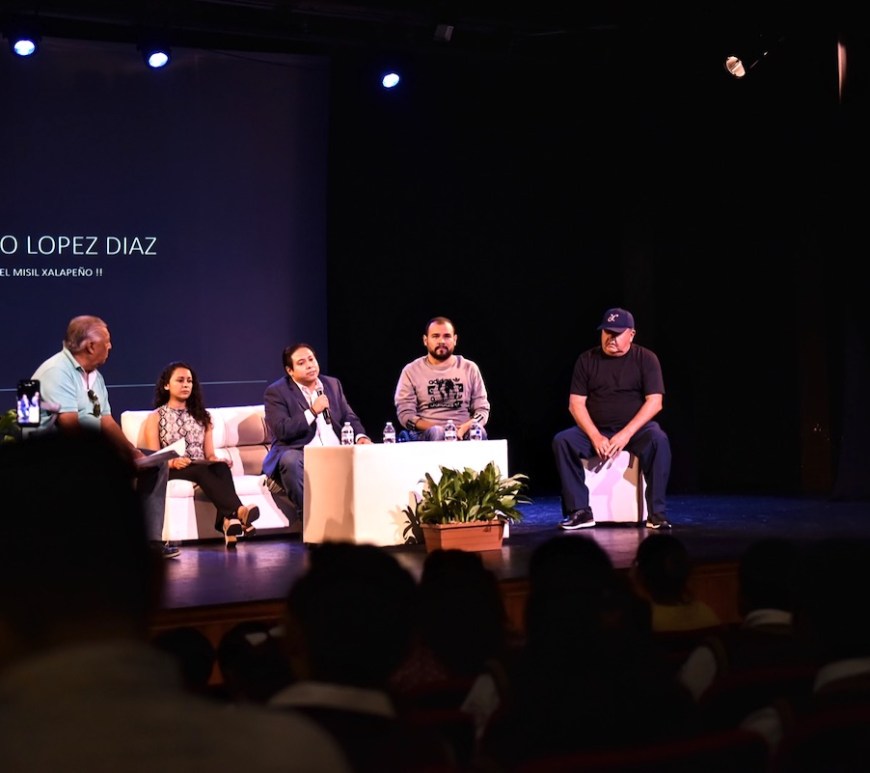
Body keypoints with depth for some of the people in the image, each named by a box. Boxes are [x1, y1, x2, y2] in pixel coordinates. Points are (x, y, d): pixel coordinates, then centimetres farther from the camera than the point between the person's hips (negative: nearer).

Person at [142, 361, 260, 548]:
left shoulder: (201, 415, 23)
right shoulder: (156, 417, 11)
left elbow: (210, 454, 16)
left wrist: (218, 460, -7)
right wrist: (173, 462, -21)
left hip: (202, 468, 4)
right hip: (170, 471, -4)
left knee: (221, 467, -33)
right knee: (202, 471, -37)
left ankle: (228, 521, -58)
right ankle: (238, 511, -61)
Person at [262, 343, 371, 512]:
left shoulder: (333, 384, 18)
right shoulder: (276, 392, 1)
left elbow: (350, 418, 18)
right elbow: (281, 431, -10)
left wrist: (361, 436, -3)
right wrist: (312, 412, -14)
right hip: (299, 454, -5)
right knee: (290, 461, -37)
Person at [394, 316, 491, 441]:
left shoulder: (470, 369, 15)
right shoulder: (411, 371, 10)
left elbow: (482, 409, 11)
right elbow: (405, 414, 1)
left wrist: (464, 428, -12)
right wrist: (435, 430, -16)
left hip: (464, 434, 2)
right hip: (425, 436, -2)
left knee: (479, 432, -34)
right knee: (435, 433, -39)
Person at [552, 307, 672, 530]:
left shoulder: (646, 358, -1)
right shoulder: (587, 360, 4)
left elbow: (654, 402, -9)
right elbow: (576, 404, -1)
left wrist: (626, 434, -21)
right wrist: (596, 437, -16)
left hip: (636, 429, -2)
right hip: (595, 430, 2)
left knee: (659, 440, -33)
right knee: (562, 441, -23)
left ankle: (657, 513, -28)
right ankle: (580, 512, -21)